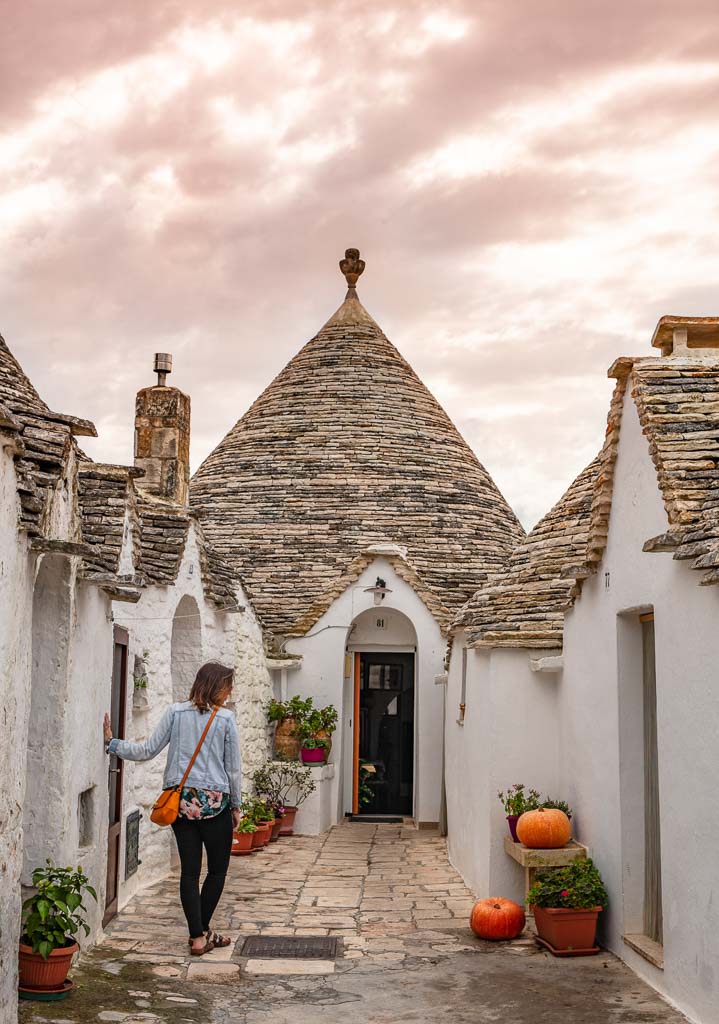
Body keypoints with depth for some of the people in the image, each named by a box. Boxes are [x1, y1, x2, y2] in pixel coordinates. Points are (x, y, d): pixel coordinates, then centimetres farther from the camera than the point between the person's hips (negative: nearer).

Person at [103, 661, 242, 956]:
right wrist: (236, 805, 10)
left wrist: (112, 743, 8)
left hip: (181, 801, 3)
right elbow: (233, 768, -1)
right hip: (215, 802, -3)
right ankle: (202, 930, 15)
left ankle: (198, 936, 5)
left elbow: (148, 751, -1)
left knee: (189, 870, 6)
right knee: (218, 869, 12)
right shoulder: (225, 718, -5)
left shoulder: (175, 712, 1)